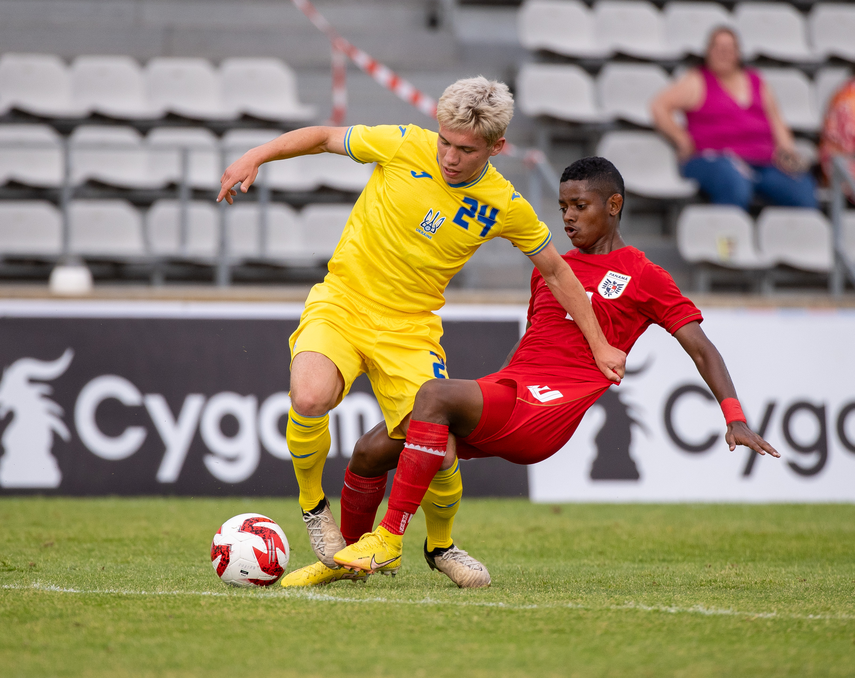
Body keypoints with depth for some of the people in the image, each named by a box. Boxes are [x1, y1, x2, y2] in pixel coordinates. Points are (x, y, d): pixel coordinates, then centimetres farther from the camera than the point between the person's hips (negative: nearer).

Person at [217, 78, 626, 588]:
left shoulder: (506, 207, -6)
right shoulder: (404, 146, -10)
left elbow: (556, 271, 9)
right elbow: (323, 137, 5)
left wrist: (598, 344, 10)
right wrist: (255, 158, -5)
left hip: (410, 327, 1)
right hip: (342, 302, -1)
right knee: (310, 398, -31)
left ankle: (440, 545, 22)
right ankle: (313, 505, -1)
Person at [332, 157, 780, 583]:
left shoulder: (642, 276, 7)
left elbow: (701, 349, 5)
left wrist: (735, 419, -8)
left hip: (552, 408, -7)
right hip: (507, 387, 7)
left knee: (434, 394, -32)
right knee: (372, 450, -8)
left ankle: (389, 538, -30)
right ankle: (349, 552, 12)